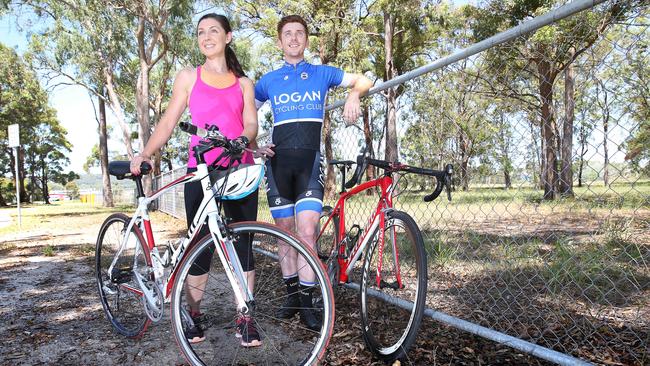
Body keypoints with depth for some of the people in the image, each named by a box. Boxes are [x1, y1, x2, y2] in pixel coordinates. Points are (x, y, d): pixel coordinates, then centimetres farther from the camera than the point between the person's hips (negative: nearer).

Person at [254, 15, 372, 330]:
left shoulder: (322, 73, 11)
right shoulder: (268, 80, 13)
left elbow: (364, 81, 18)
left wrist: (353, 95, -4)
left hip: (310, 163, -1)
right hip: (278, 163, 2)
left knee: (306, 233, -12)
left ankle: (306, 302, -3)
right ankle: (292, 294, 20)